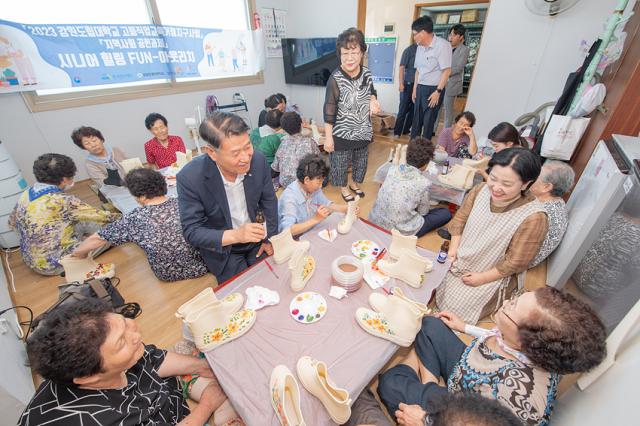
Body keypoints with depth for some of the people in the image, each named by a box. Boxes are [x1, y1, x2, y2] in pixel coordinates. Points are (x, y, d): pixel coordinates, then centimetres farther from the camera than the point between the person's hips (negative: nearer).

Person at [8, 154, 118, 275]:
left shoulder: (26, 194, -2)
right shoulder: (62, 201, -26)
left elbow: (13, 222, 15)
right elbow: (101, 216, -15)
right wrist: (117, 216, 4)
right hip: (54, 265, -8)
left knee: (82, 223, 15)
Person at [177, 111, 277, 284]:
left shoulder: (258, 160, -18)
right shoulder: (190, 178, -27)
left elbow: (269, 200, -3)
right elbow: (191, 232, -21)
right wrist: (235, 235, -36)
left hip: (254, 240, 3)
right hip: (221, 249, -2)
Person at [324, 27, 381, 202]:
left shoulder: (367, 74, -4)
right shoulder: (335, 79, -20)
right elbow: (329, 110, -17)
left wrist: (373, 101, -8)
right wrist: (328, 137, -16)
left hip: (363, 131, 6)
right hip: (342, 133, -5)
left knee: (361, 161, 21)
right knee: (341, 164, 12)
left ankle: (355, 183, 48)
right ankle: (344, 188, 39)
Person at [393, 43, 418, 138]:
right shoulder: (408, 50, -3)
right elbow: (402, 67, -7)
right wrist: (401, 84, -16)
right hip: (408, 84, -5)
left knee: (413, 110, 6)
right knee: (403, 110, -3)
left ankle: (406, 130, 16)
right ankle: (397, 132, 4)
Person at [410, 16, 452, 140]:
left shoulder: (442, 45, -12)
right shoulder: (420, 47, 10)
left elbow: (447, 70, -15)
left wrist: (438, 91, -18)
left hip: (434, 89, -7)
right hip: (420, 88, 7)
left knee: (428, 122, -1)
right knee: (416, 120, 9)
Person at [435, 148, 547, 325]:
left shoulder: (533, 218, -28)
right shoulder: (481, 189, -15)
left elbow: (515, 262, -19)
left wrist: (482, 278, -14)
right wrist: (453, 248, -9)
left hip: (494, 275, -4)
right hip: (460, 260, 5)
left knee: (454, 307, -9)